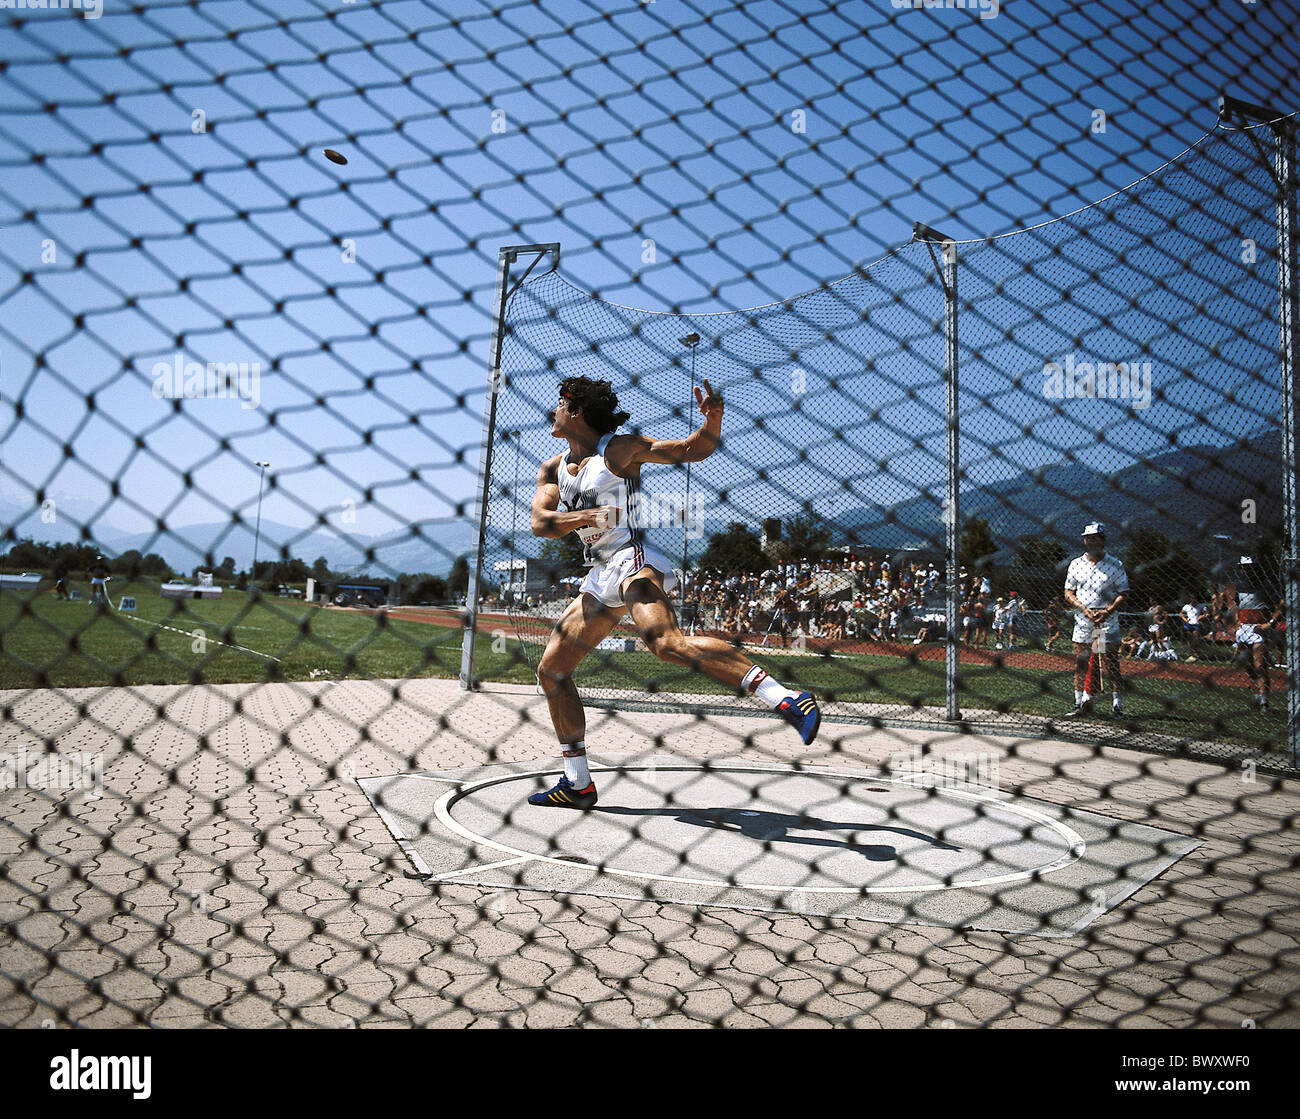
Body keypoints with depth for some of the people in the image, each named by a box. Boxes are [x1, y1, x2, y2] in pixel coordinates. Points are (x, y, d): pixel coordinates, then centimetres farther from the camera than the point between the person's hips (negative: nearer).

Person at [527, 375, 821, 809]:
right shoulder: (553, 469, 17)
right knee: (551, 669, 8)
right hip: (600, 578, 8)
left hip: (633, 561, -8)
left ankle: (787, 699, -42)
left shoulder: (619, 449, 0)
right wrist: (587, 516, -16)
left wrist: (713, 420, -22)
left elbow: (693, 450, -1)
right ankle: (577, 784, 15)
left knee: (666, 643, -34)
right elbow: (539, 522, 1)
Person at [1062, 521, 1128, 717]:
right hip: (1082, 619, 3)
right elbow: (1068, 593, 8)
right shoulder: (1076, 564, 9)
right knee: (1079, 662, 3)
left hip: (1107, 620, -2)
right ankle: (1081, 703, 11)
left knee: (1111, 664, -3)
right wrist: (1085, 610, -8)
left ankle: (1117, 705, 2)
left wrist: (1107, 611, -15)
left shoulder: (1115, 565, 3)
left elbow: (1122, 594, 2)